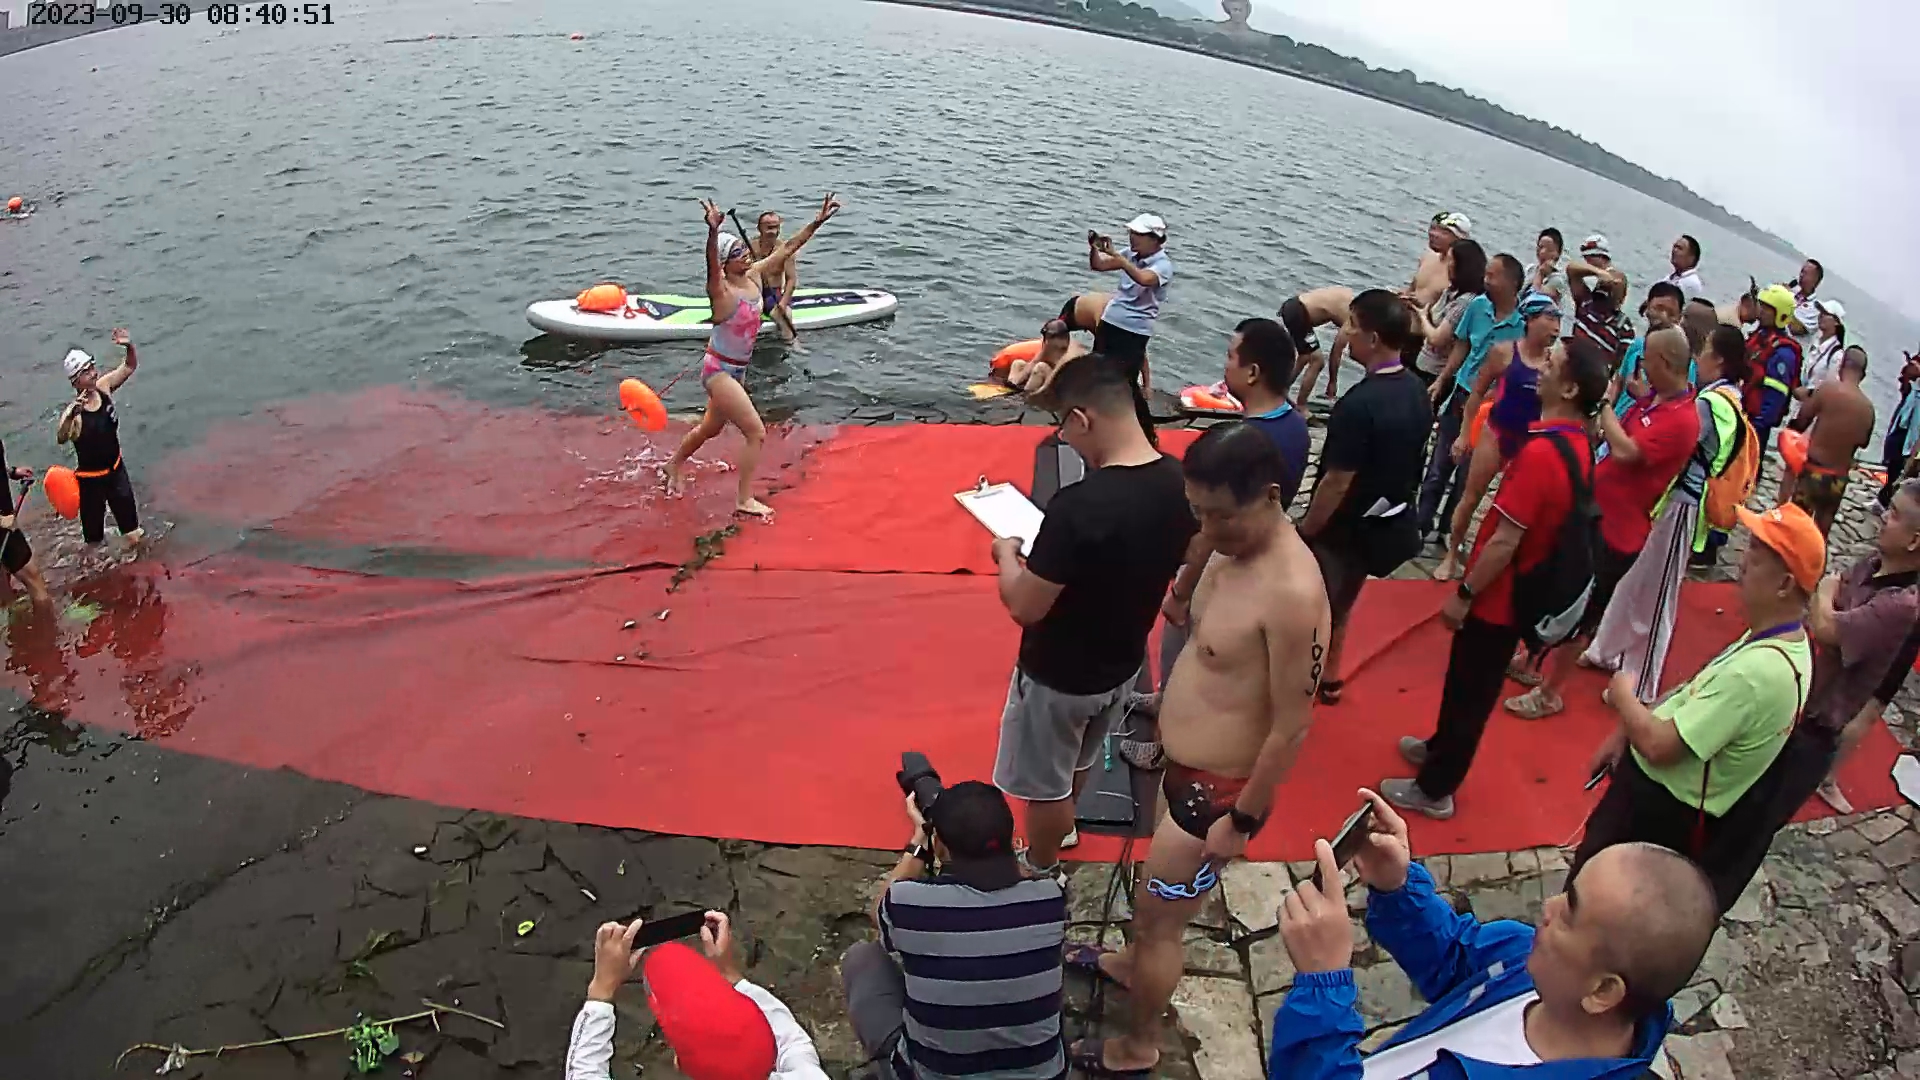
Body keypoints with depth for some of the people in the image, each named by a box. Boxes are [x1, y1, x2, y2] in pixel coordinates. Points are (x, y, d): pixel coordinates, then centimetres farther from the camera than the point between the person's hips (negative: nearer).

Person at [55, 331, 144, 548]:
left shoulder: (104, 386, -13)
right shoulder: (73, 412, -31)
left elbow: (130, 366, -4)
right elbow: (61, 439, -47)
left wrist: (129, 346, -26)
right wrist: (70, 415, -65)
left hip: (116, 467, 5)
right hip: (90, 477, -5)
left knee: (126, 504, 25)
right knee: (93, 515, 14)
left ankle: (132, 533, 49)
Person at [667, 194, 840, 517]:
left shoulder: (755, 276, -3)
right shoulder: (722, 291, -24)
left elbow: (786, 248, 2)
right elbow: (711, 267, -46)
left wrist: (817, 221, -3)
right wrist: (713, 232, -64)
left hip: (737, 369, 8)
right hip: (719, 369, -8)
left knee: (710, 428, 27)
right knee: (756, 432, -10)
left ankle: (675, 464, 51)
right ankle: (744, 500, -2)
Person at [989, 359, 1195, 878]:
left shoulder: (1079, 506, -35)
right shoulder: (1179, 485, -12)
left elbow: (1025, 607, -27)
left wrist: (1007, 554, -7)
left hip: (1059, 677, -7)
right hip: (1123, 664, 7)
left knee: (1045, 783, 20)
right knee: (1076, 762, 33)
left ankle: (1042, 871, 43)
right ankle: (1060, 830, 58)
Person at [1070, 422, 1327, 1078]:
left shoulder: (1291, 593, -33)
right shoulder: (1235, 547, -5)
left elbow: (1292, 727, -26)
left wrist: (1242, 820, -17)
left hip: (1216, 791, -8)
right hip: (1184, 767, 8)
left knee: (1158, 916, 12)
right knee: (1156, 896, 31)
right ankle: (1132, 964, 58)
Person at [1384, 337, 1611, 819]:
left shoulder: (1540, 452, -30)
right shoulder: (1579, 445, 0)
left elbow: (1505, 540, -28)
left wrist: (1463, 593, -18)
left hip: (1497, 597, -8)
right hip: (1520, 592, 8)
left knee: (1469, 688, 7)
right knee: (1468, 681, 26)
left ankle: (1434, 789, 22)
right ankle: (1441, 747, 46)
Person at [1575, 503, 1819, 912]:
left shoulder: (1760, 671, -33)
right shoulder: (1778, 641, -1)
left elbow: (1659, 745, -30)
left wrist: (1623, 695, -12)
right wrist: (1624, 733, 6)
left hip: (1658, 813, -9)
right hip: (1657, 792, 9)